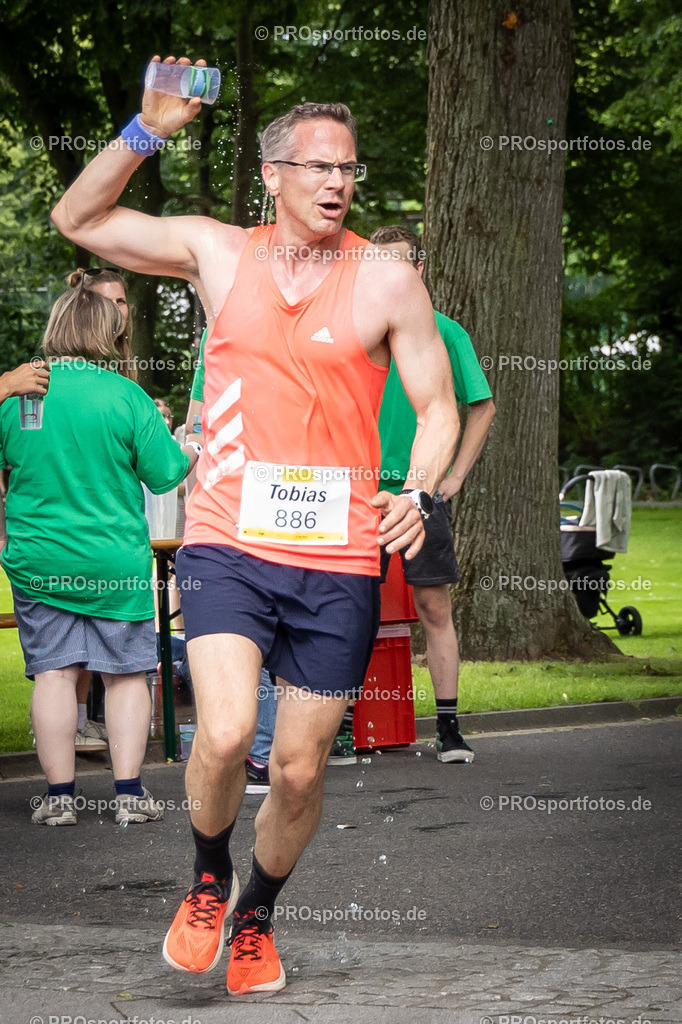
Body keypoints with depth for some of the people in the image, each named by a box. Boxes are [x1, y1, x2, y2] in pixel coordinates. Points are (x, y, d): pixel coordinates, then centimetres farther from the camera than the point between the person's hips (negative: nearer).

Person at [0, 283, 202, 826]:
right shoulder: (127, 396, -11)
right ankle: (130, 793, 5)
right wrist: (192, 453, 14)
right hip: (116, 561, -1)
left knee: (54, 672, 6)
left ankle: (60, 795, 6)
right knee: (126, 673, 7)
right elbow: (165, 473, -6)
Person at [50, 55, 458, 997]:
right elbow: (77, 219, 8)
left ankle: (257, 915, 33)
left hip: (337, 562, 1)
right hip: (228, 543, 0)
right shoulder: (217, 252, 6)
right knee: (224, 732, -21)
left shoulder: (388, 282, 3)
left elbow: (438, 407, 5)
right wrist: (148, 132, -5)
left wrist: (417, 494, -13)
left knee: (300, 770, 6)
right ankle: (209, 877, 10)